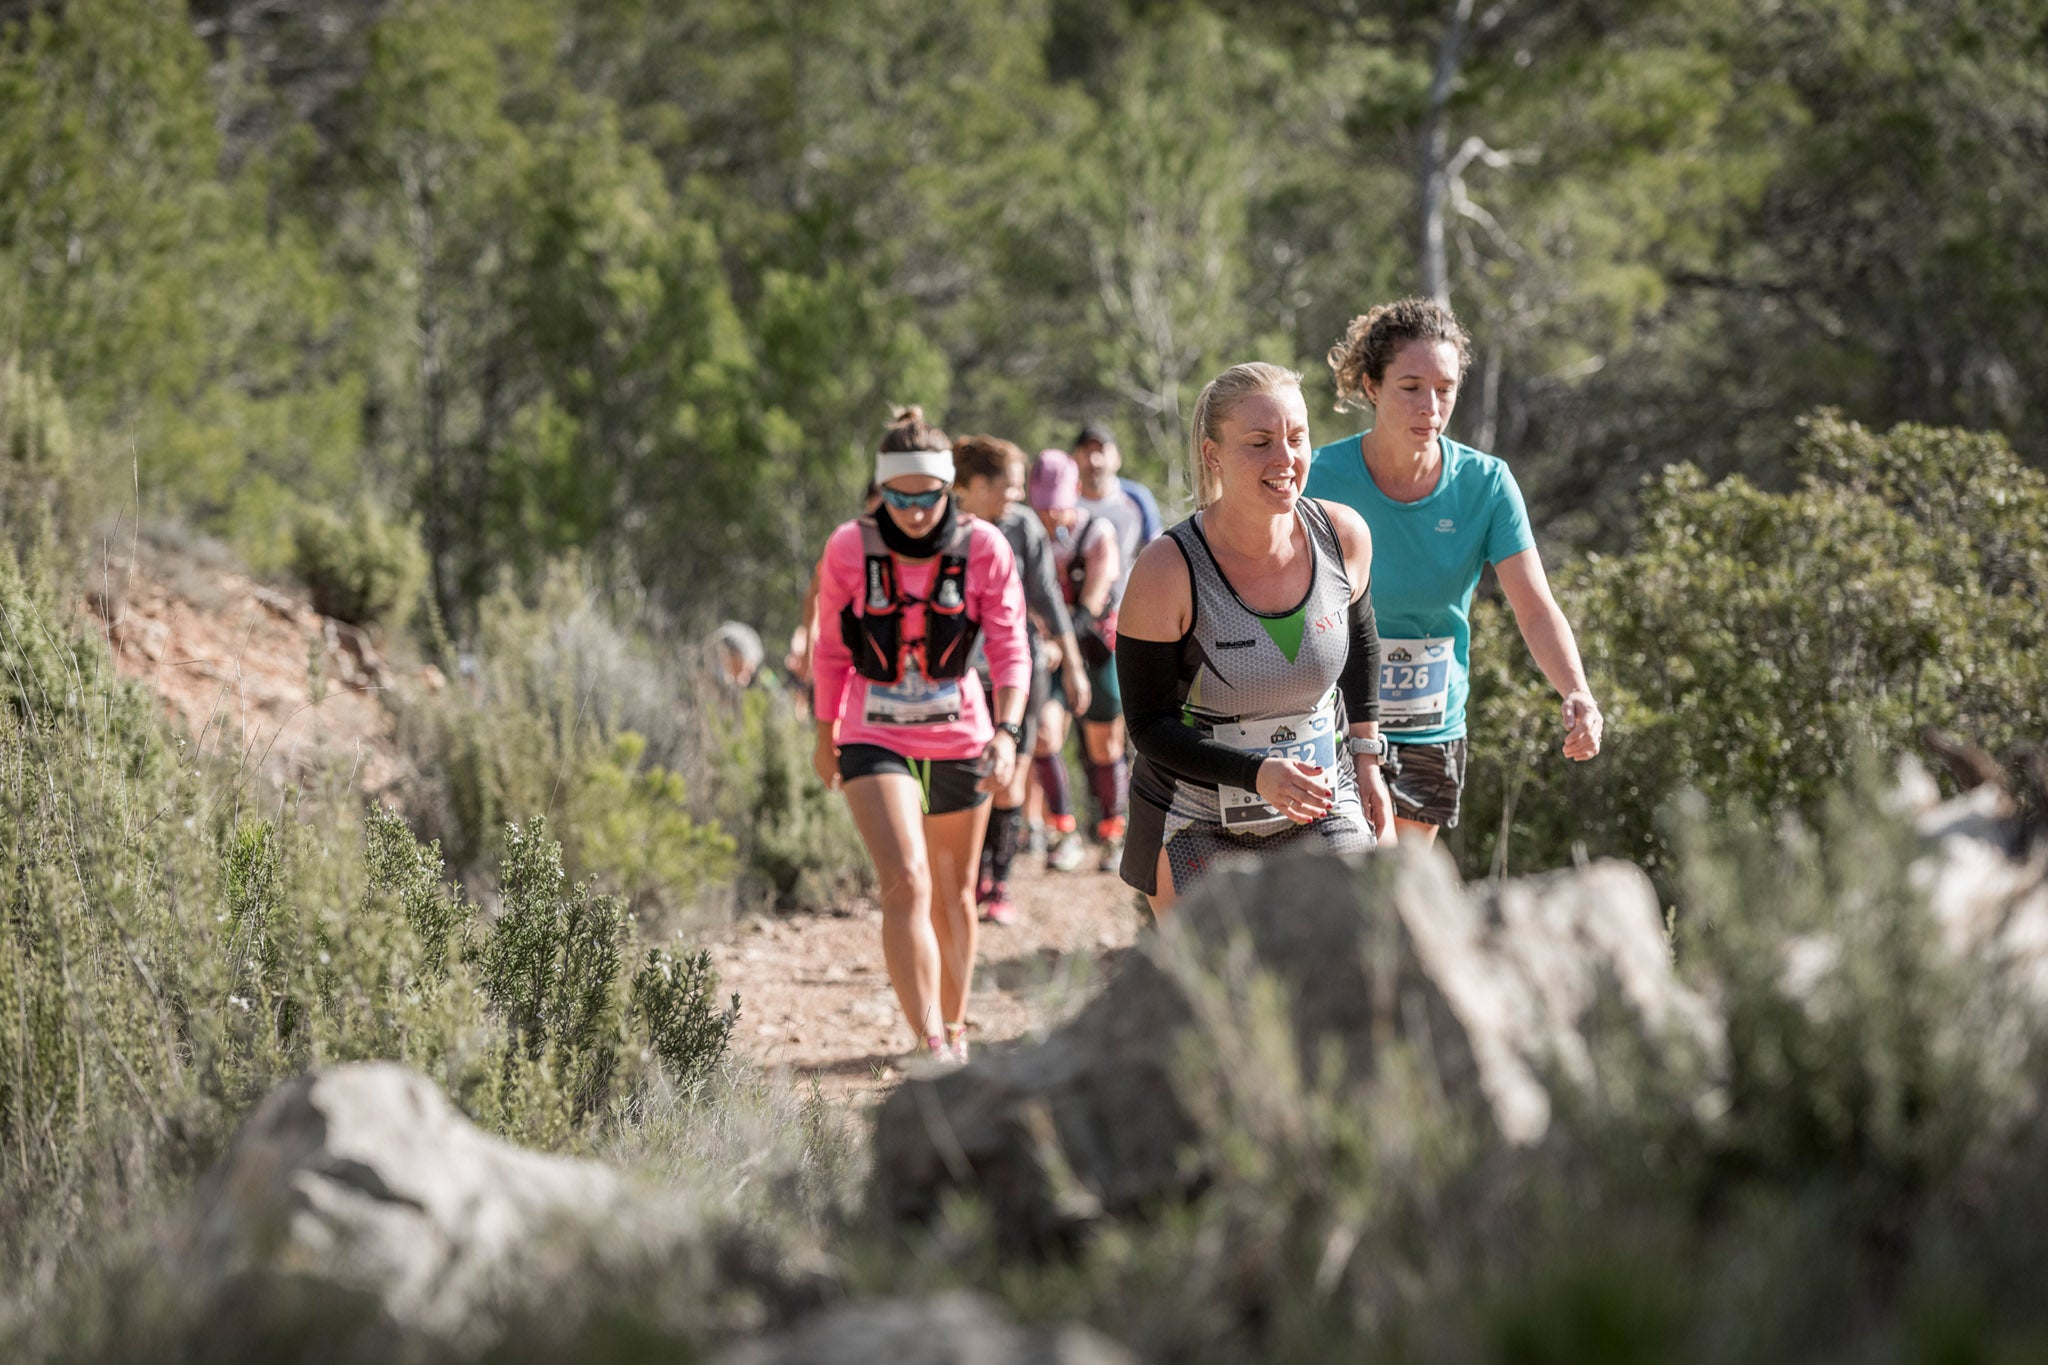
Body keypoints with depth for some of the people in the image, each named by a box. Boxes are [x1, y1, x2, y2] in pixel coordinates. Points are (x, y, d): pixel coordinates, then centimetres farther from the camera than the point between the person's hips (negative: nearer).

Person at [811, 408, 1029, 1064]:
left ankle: (955, 1028, 38)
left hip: (960, 739, 2)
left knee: (953, 893, 17)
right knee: (906, 886, -19)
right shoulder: (849, 549, -9)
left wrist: (1007, 730, -25)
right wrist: (826, 733, 13)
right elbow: (831, 648, 5)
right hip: (876, 739, -2)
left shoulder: (984, 549, -9)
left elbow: (1010, 649, -10)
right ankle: (933, 1051, -24)